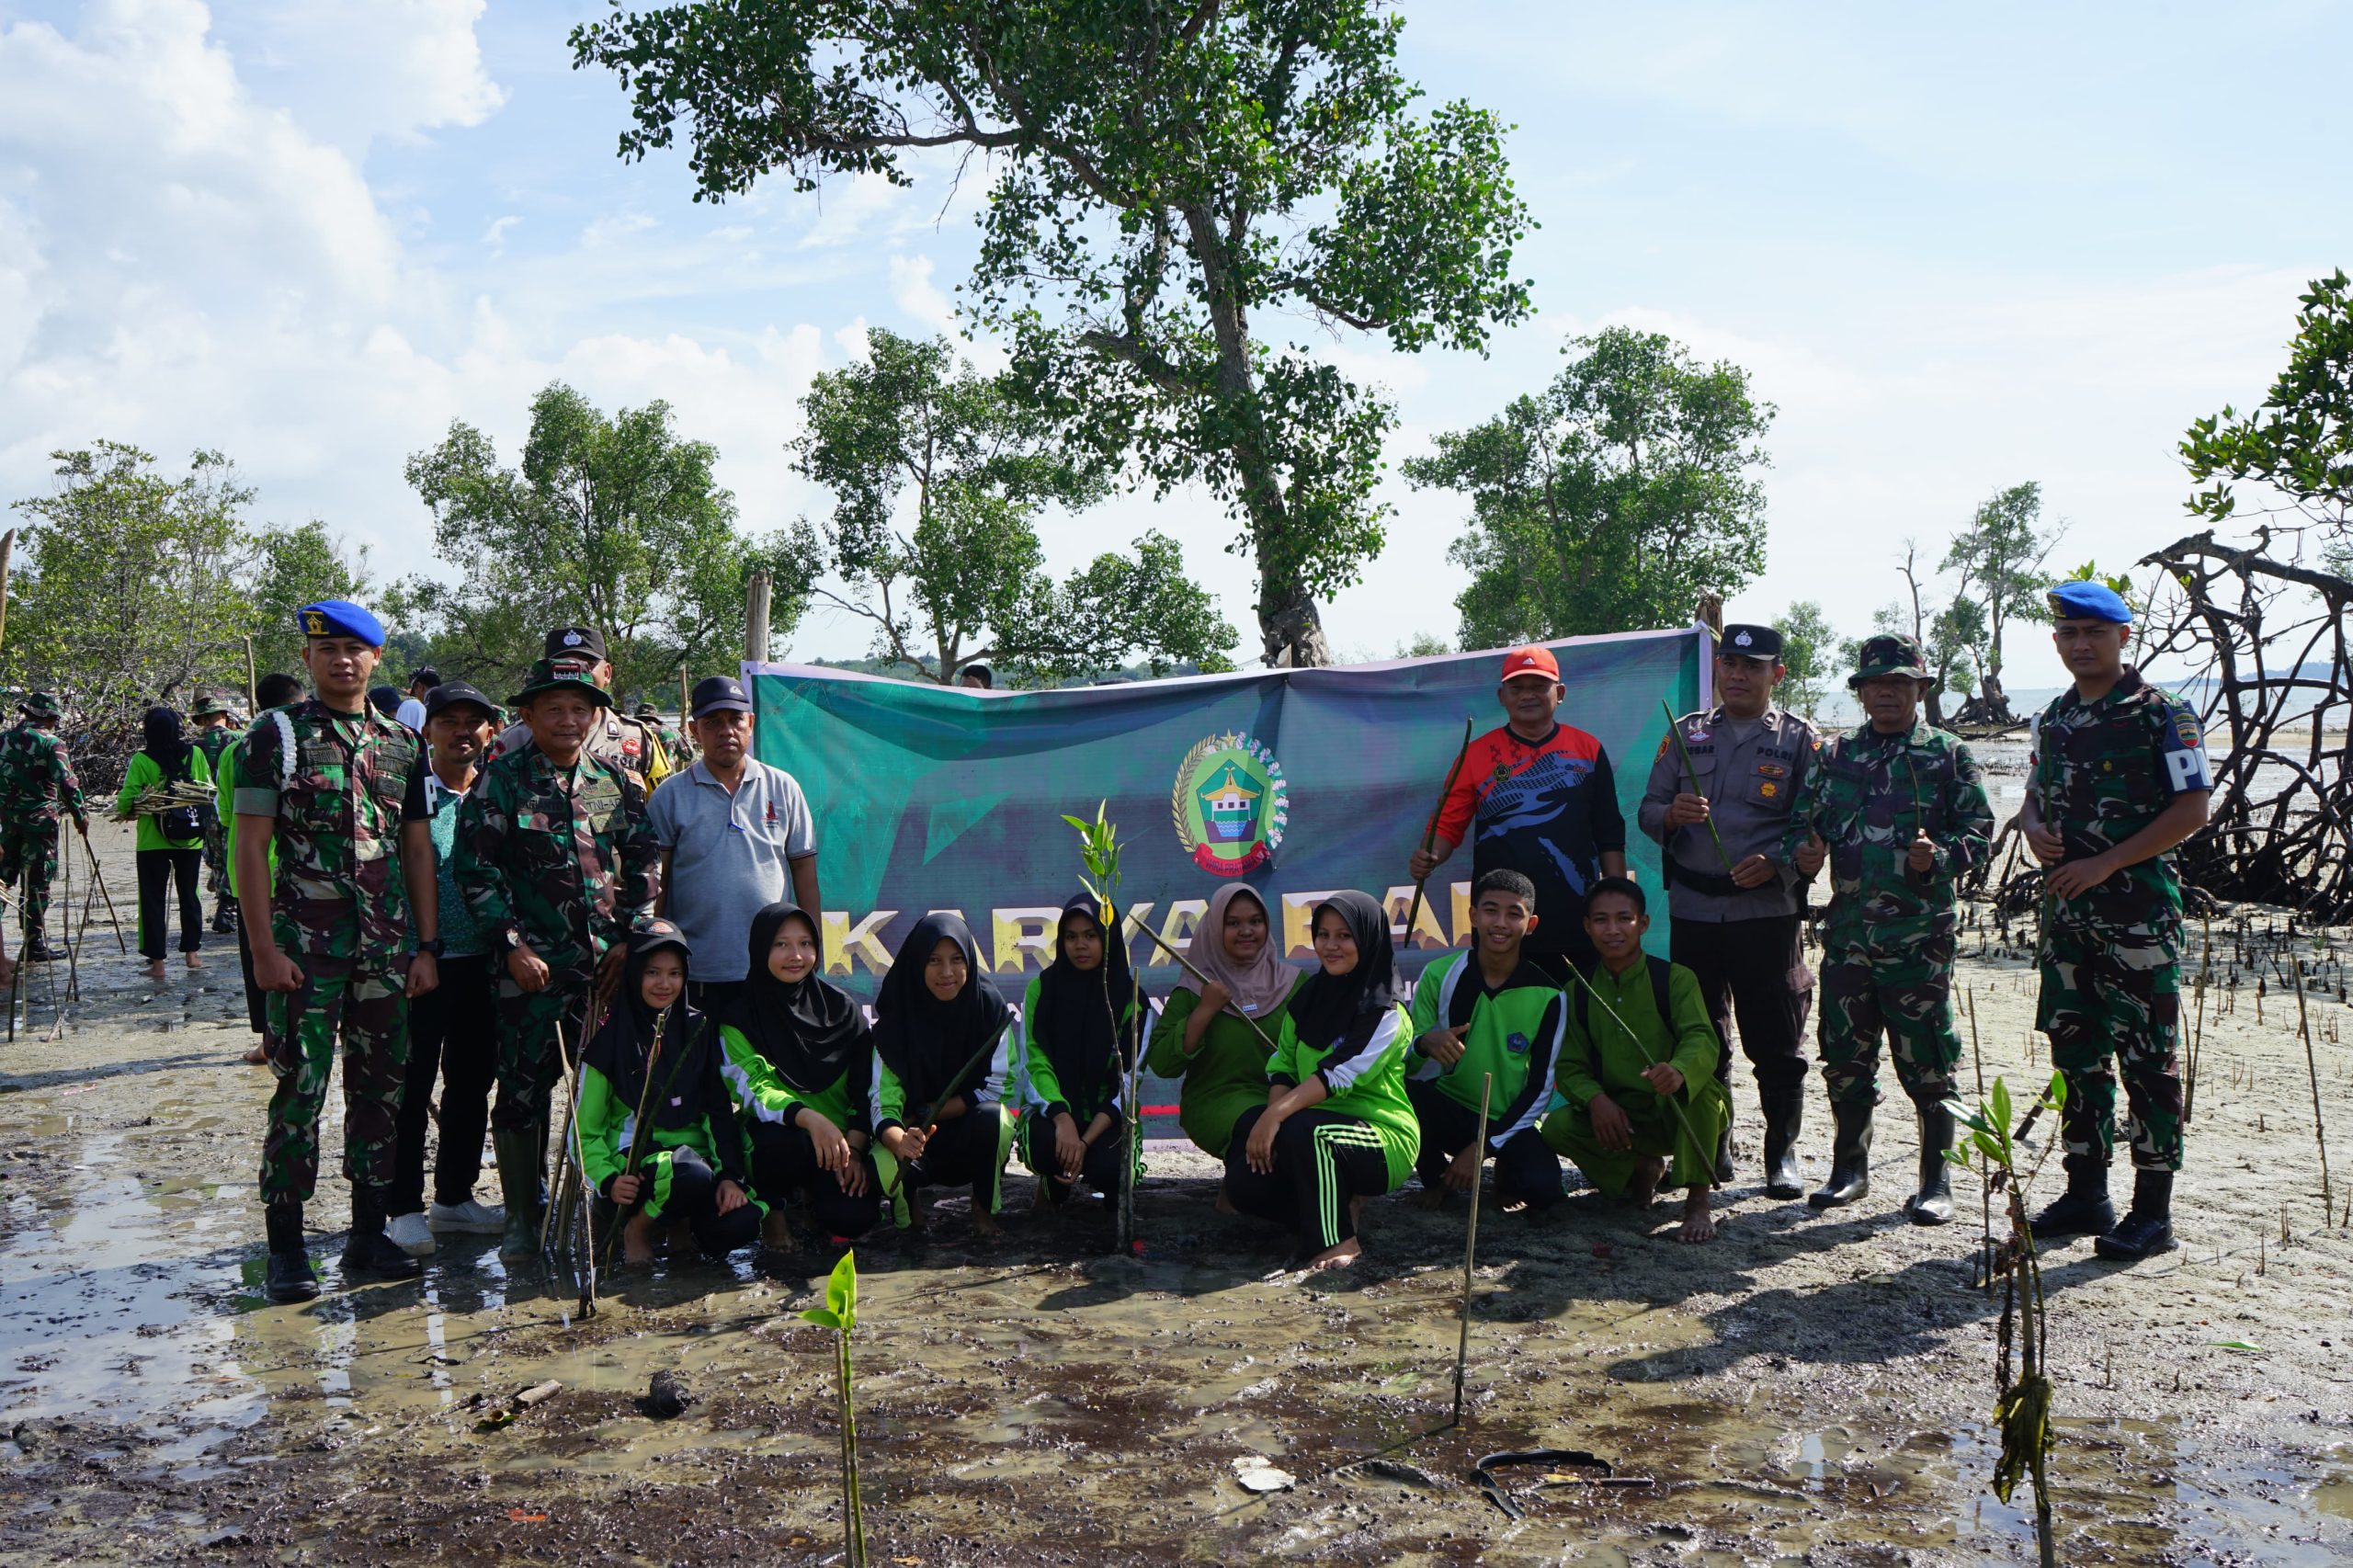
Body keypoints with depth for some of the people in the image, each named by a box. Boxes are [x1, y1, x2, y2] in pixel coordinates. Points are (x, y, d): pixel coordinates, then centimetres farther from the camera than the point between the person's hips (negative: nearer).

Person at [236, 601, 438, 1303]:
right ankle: (285, 1246, 9)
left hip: (387, 948, 4)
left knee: (380, 1089, 8)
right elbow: (251, 848, -5)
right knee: (300, 1093, -3)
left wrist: (426, 946, 6)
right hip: (306, 946, -4)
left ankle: (368, 1234, 19)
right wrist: (264, 948, -12)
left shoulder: (401, 743, 10)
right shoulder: (276, 735, -1)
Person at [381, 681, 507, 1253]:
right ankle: (405, 1208, 15)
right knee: (412, 1088, 3)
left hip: (480, 964, 5)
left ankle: (454, 1198, 27)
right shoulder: (405, 790, -7)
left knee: (472, 1083, 13)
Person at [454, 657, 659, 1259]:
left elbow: (643, 867, 12)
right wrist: (512, 944, -9)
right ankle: (522, 1218, 13)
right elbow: (475, 868, -3)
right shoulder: (501, 780, 1)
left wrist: (630, 938, 1)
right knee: (524, 1087, 1)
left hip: (609, 962, 3)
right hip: (532, 964, -3)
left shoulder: (621, 785, 10)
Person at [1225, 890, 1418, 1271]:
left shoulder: (1386, 1014, -12)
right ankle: (1343, 1204, 8)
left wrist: (1277, 1115, -35)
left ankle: (1341, 1242, -18)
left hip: (1383, 1139, -7)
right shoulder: (1309, 997, 9)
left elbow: (1339, 1076, -26)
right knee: (1245, 1183, -15)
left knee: (1303, 1131, -36)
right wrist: (1270, 1117, -15)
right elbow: (1283, 1065, 4)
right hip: (1320, 1130, 7)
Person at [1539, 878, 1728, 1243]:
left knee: (1701, 1084, -36)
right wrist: (1595, 1099, -25)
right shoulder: (1578, 990, 1)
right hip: (1615, 1118, 4)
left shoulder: (1675, 979, -10)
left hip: (1676, 1114, -3)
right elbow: (1570, 1065, -2)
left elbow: (1701, 1038, -26)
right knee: (1557, 1127, -23)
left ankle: (1697, 1201, -21)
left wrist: (1678, 1071, -51)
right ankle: (1644, 1167, 7)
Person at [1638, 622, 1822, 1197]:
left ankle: (1782, 1151, 13)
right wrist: (1673, 814, -12)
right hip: (1692, 908, 3)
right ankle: (1711, 1149, 21)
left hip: (1768, 910, -3)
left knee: (1776, 1042, 0)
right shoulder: (1686, 735, 12)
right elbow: (1647, 811, 11)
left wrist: (1777, 865, -18)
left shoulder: (1800, 741, 4)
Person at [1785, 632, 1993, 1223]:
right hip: (1846, 932, 4)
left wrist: (1938, 858, -21)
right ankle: (1849, 1168, 25)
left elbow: (1979, 832, -2)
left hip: (1920, 936, -4)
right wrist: (1800, 852, -5)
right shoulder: (1835, 755, 14)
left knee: (1927, 1065, 0)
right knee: (1845, 1059, 10)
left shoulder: (1950, 755, 3)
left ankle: (1936, 1182, 14)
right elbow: (1802, 821, 17)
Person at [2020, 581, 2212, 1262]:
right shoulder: (2054, 719, 13)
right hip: (2066, 907, 7)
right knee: (2077, 1052, 11)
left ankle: (2152, 1210, 5)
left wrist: (2105, 863, -17)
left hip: (2139, 908, -6)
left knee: (2147, 1059, -2)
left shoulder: (2163, 715, -6)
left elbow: (2192, 808, -12)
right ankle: (2085, 1195, 22)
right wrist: (2033, 827, -2)